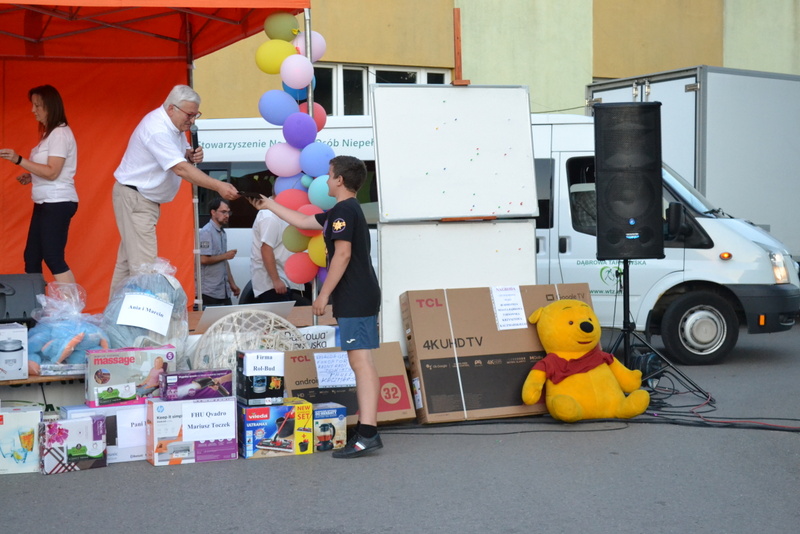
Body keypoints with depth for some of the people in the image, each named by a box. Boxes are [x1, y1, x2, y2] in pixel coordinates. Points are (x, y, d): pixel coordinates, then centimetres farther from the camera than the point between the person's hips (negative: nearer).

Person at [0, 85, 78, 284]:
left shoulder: (60, 133, -14)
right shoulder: (50, 133, 17)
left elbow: (52, 172, -21)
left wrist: (18, 160, -25)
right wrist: (31, 177, 8)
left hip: (58, 204, -10)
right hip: (45, 203, 10)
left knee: (53, 258, -11)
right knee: (31, 257, 9)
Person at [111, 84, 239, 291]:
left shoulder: (174, 124, 4)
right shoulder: (157, 130, -26)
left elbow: (181, 158, 15)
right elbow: (181, 169, -32)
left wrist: (191, 155, -11)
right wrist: (219, 186, -35)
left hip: (146, 198, 10)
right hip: (134, 198, -10)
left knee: (128, 258, 13)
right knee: (144, 261, -13)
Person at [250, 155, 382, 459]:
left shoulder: (342, 211, -10)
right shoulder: (347, 211, 22)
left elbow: (342, 254, -19)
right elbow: (304, 222, 33)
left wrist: (324, 295, -15)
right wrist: (270, 206, 40)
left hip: (355, 299, -10)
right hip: (362, 297, 10)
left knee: (360, 361, -14)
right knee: (360, 362, 8)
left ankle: (367, 435, -19)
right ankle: (366, 430, 8)